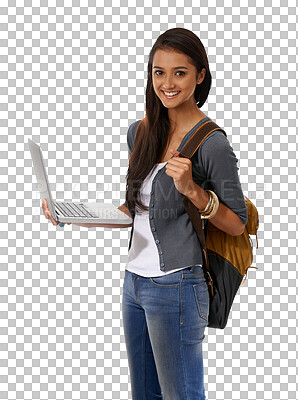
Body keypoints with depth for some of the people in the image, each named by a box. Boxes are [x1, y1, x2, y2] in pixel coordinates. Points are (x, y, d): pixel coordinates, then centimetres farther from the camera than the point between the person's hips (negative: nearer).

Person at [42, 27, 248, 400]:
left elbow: (237, 225, -9)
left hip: (175, 286, -7)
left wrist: (193, 190, -23)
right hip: (134, 281, 7)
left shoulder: (212, 143, -12)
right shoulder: (140, 132, 9)